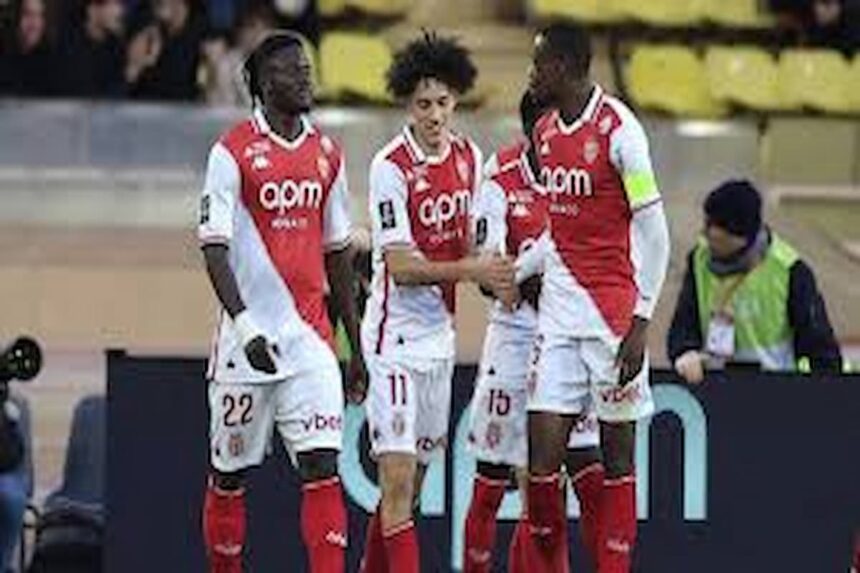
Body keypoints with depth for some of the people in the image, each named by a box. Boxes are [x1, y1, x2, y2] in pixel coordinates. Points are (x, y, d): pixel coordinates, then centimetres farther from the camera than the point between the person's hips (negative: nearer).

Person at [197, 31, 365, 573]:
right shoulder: (233, 152, -6)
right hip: (250, 337, -4)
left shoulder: (327, 153, 11)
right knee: (231, 472, 7)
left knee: (323, 464, -8)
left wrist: (356, 342, 17)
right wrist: (244, 324, -23)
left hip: (310, 334, 4)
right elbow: (215, 247, -11)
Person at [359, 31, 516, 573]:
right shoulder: (391, 167, -14)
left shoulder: (469, 157, 7)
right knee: (398, 476, -12)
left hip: (440, 334, 7)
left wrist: (496, 277, -1)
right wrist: (471, 269, -25)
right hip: (397, 335, -7)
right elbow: (402, 266, -17)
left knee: (414, 478, 12)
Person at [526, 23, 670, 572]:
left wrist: (640, 323, -15)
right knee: (542, 453, -1)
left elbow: (654, 234, -11)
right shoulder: (545, 132, 11)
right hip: (559, 314, 6)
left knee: (617, 452, 1)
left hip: (613, 312, -6)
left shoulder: (620, 130, -11)